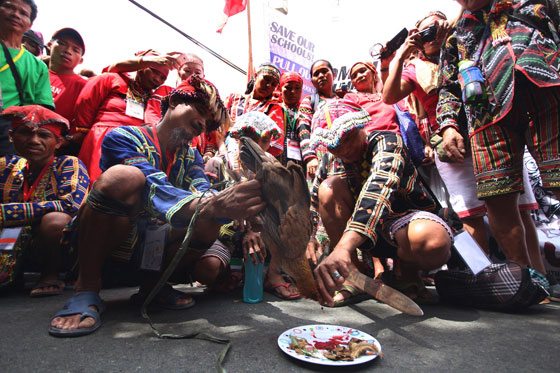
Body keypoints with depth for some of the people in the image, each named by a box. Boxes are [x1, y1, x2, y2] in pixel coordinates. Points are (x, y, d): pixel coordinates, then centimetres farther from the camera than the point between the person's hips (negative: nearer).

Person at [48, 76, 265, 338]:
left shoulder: (191, 157, 9)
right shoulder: (124, 138, -10)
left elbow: (205, 198, -11)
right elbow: (155, 189, -30)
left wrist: (237, 212, -32)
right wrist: (209, 206, -48)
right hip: (102, 245, -4)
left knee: (210, 267, -22)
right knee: (123, 176, -30)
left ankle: (153, 284, 8)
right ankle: (86, 288, -17)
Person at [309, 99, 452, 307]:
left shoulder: (386, 142, -23)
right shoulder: (330, 161, -5)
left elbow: (379, 188, -43)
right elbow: (314, 204, 3)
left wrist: (343, 247, -59)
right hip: (361, 231, 5)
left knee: (432, 241, -40)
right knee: (329, 187, -20)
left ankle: (406, 269, -2)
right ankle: (349, 277, -11)